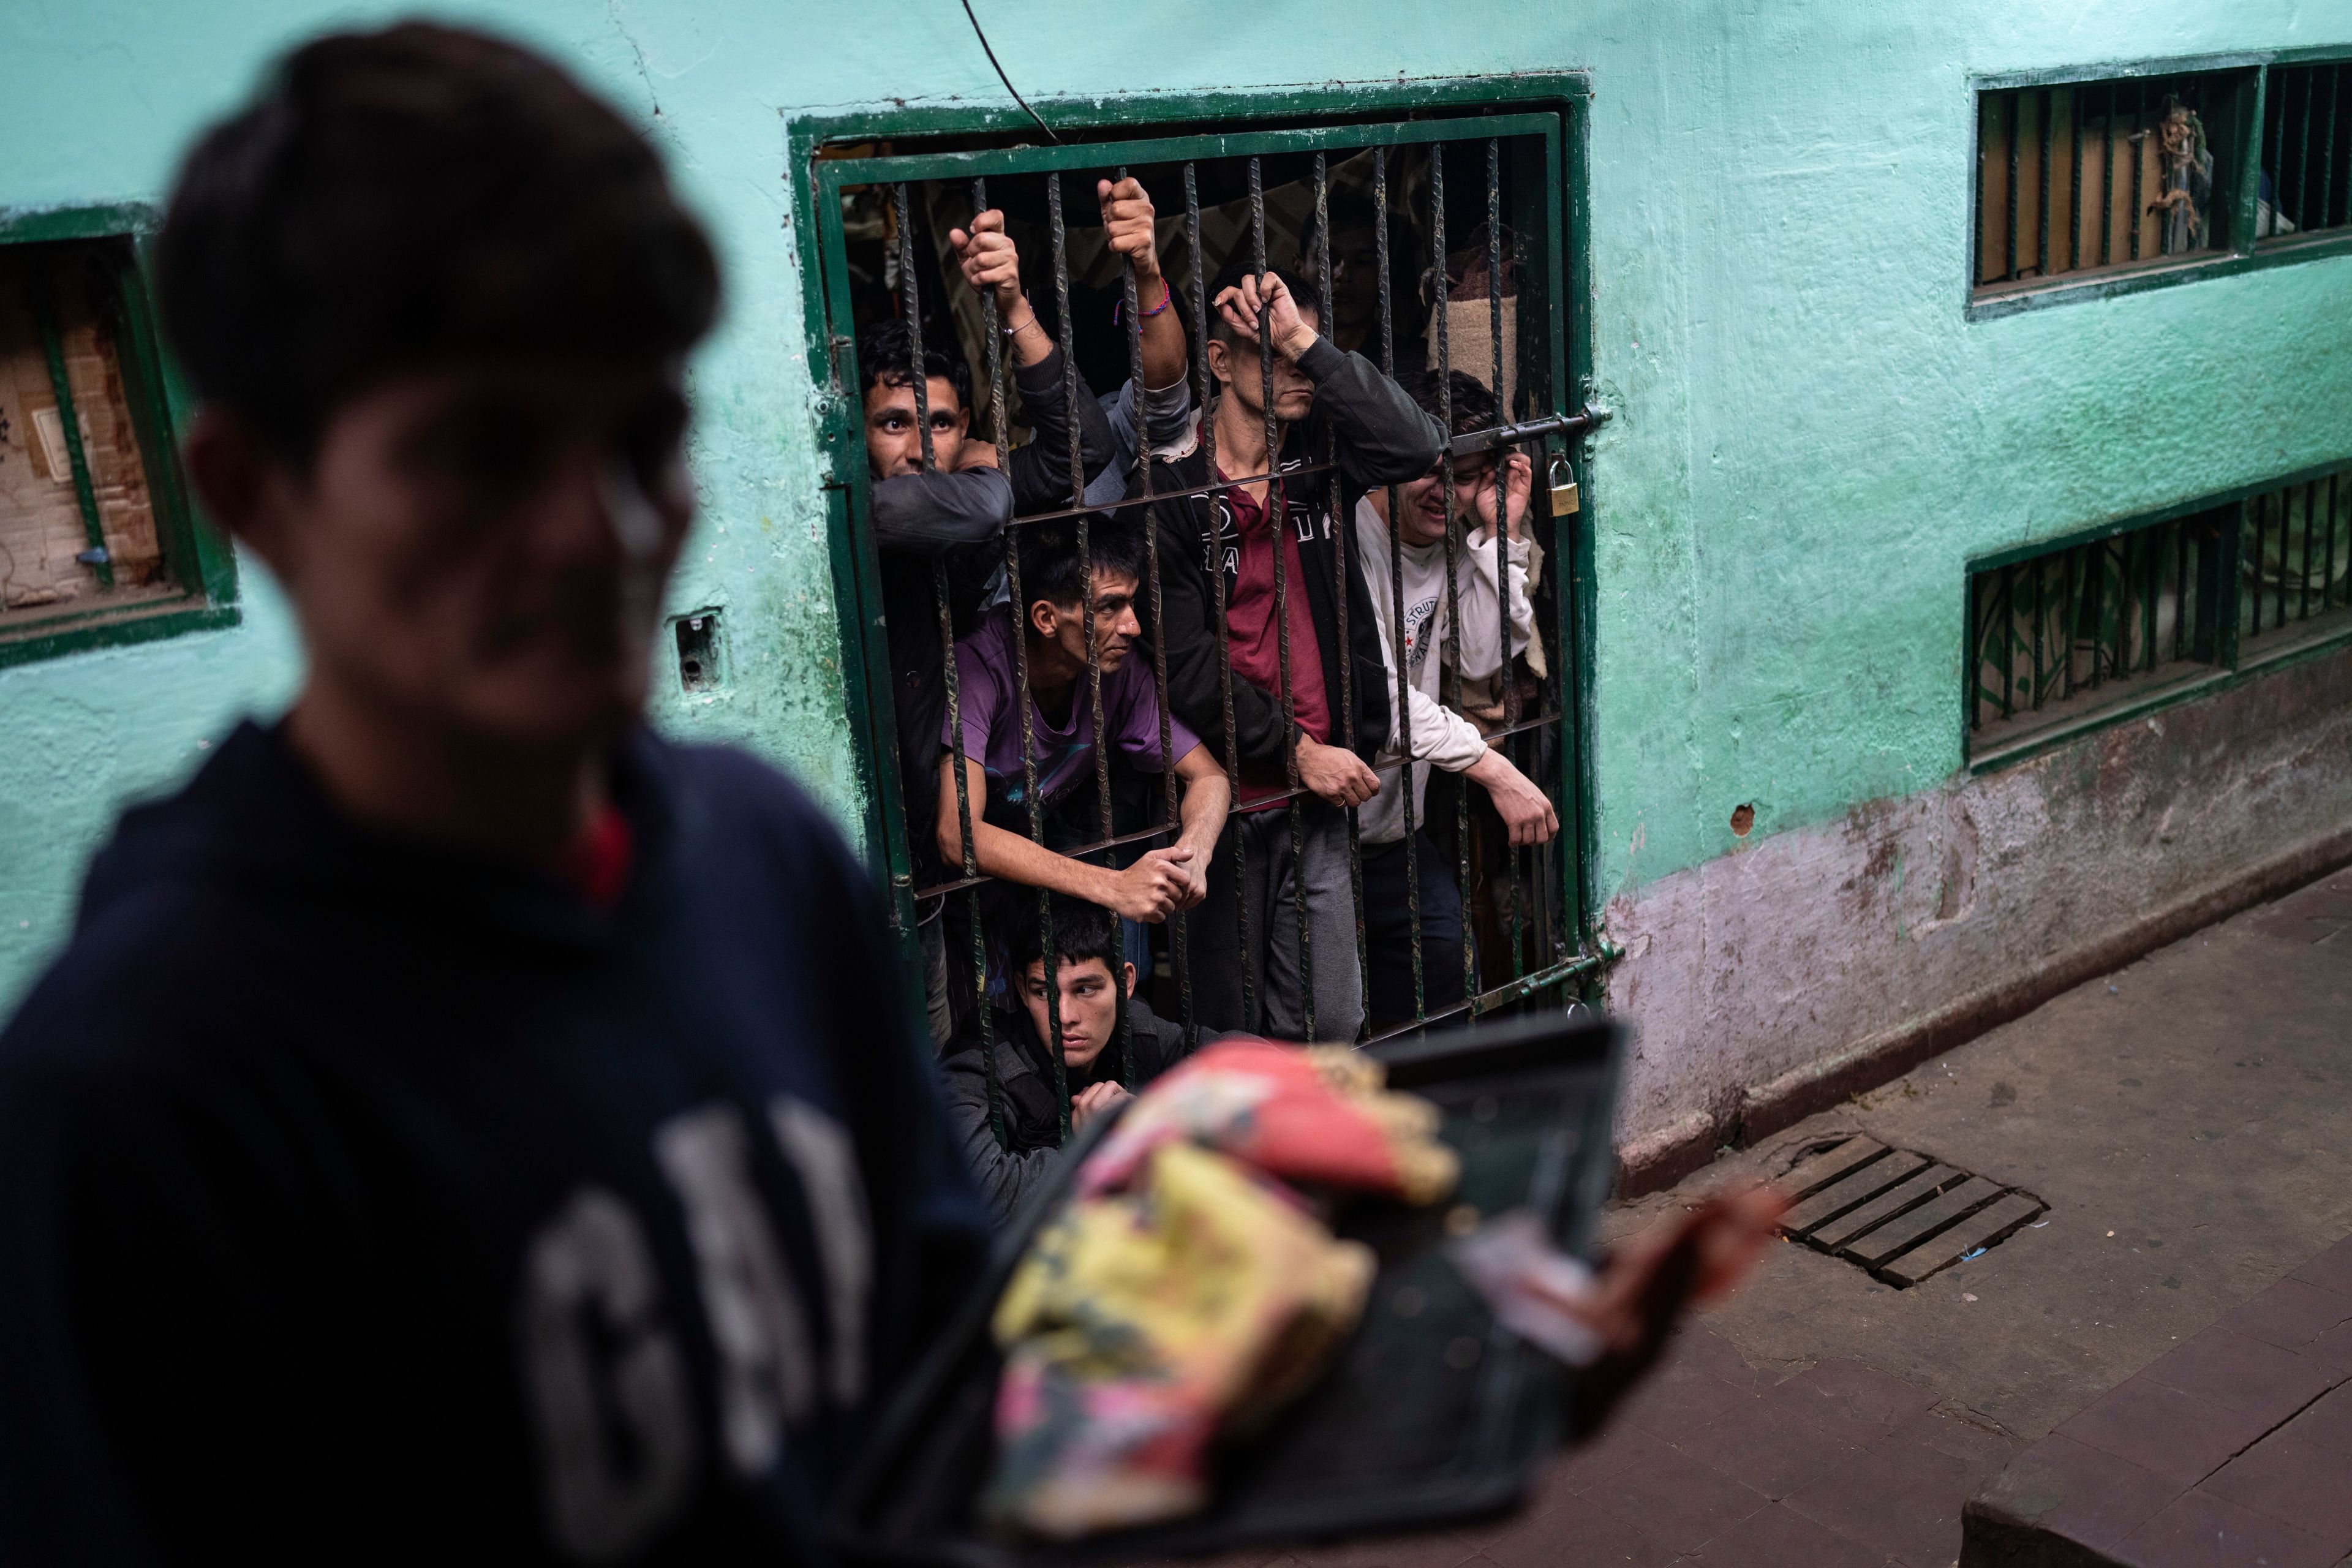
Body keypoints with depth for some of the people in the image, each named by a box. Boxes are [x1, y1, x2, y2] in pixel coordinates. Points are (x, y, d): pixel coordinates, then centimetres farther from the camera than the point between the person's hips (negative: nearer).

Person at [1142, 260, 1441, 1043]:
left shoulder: (1318, 462, 7)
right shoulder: (1171, 491, -8)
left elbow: (1416, 444, -14)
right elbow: (1186, 663, -12)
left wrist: (1309, 343, -16)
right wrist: (1295, 749, -13)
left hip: (1318, 798, 4)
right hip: (1224, 797, -4)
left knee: (1331, 1022, 9)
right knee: (1230, 1024, 8)